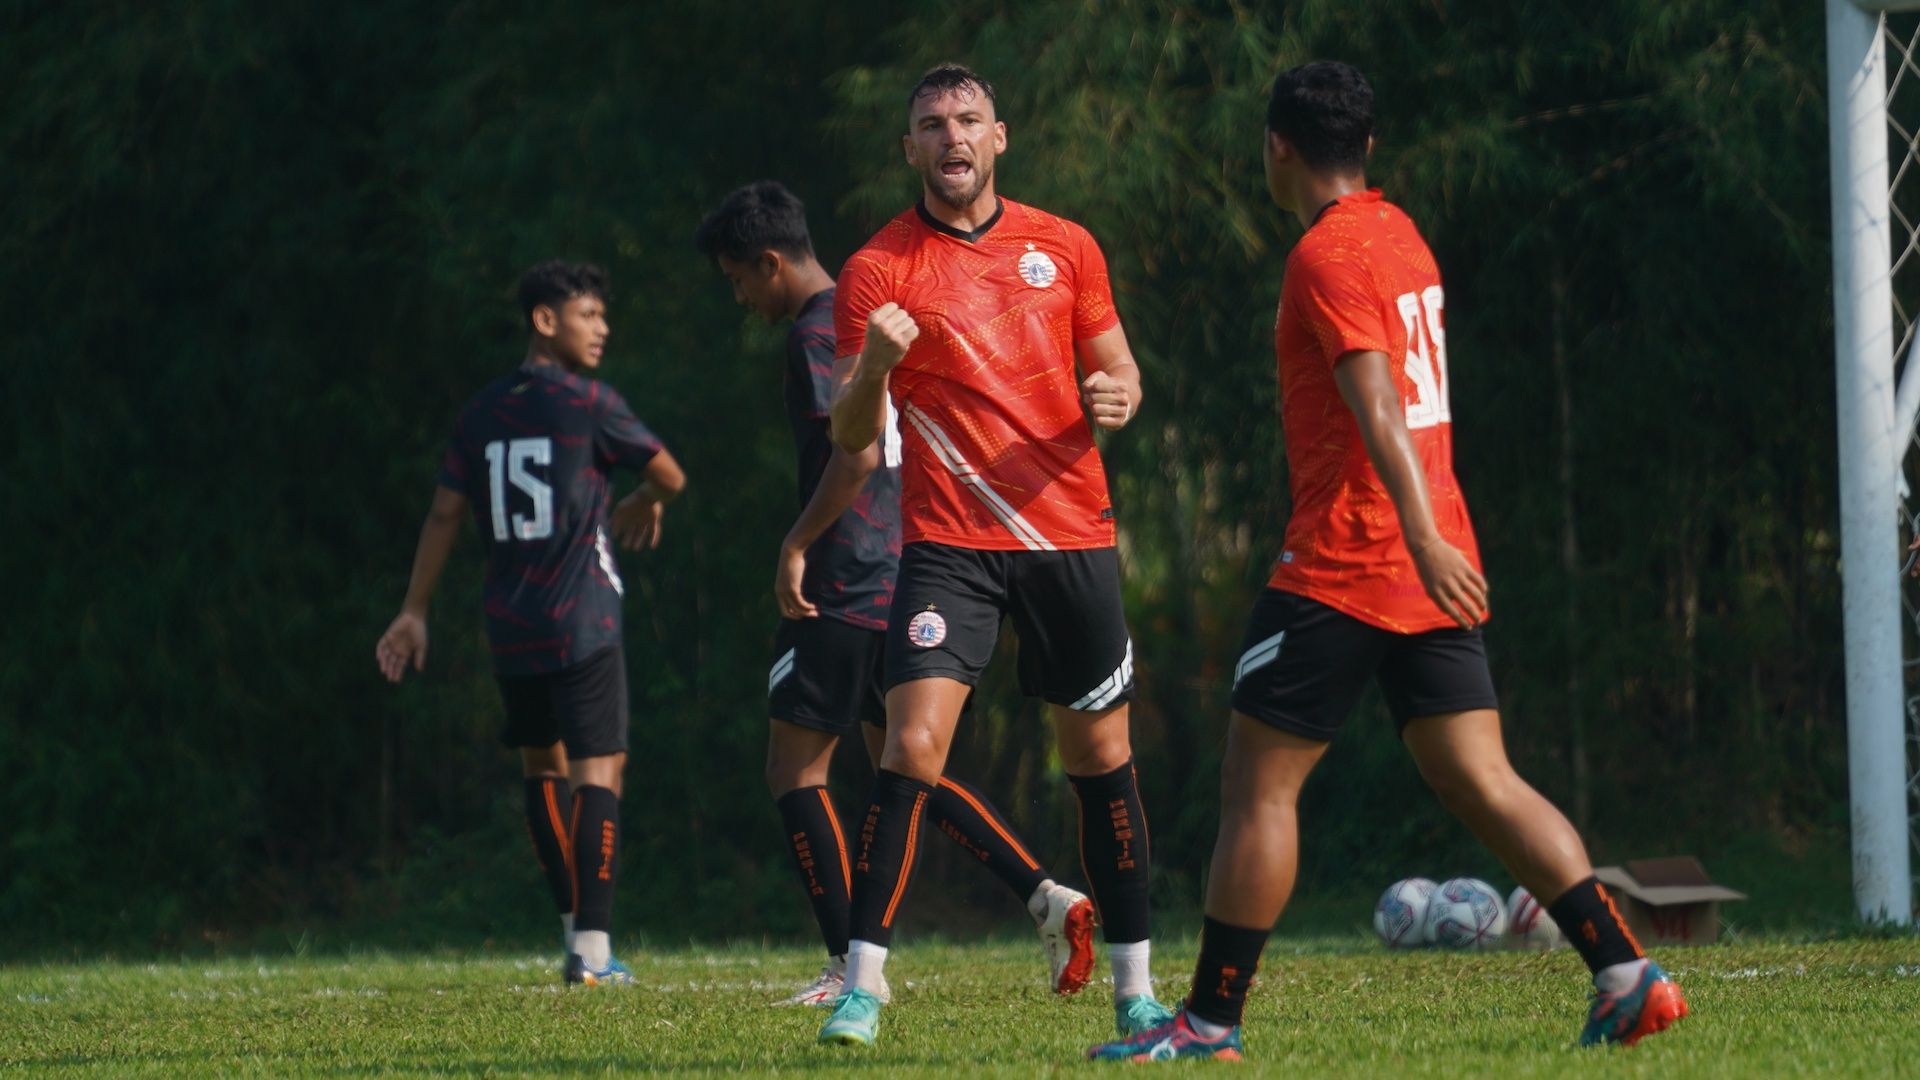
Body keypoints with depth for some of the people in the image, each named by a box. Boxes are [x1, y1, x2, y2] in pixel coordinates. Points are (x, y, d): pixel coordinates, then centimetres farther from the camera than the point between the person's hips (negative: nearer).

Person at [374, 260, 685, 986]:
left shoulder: (481, 413, 11)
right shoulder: (586, 403, -5)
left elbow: (445, 513, 9)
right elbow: (670, 476, 2)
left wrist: (414, 612, 13)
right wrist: (641, 506, 26)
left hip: (510, 627, 6)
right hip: (581, 625, -6)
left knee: (542, 764, 20)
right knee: (598, 768, -8)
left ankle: (575, 926, 22)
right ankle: (593, 947, -18)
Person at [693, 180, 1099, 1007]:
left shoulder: (816, 335, -13)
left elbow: (856, 454, -24)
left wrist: (795, 546, -17)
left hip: (844, 590, -9)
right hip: (904, 580, 9)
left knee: (795, 768, -1)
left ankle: (850, 965, -4)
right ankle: (1046, 898, 2)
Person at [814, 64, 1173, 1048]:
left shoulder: (1065, 248, 8)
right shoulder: (878, 270, -1)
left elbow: (1116, 369, 17)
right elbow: (850, 436, -4)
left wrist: (1117, 397, -7)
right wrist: (872, 368, -26)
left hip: (1070, 535, 3)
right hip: (948, 546, -3)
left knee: (1100, 757, 7)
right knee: (912, 746, -17)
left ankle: (1133, 987, 18)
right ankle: (863, 983, -14)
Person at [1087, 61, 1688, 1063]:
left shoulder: (1326, 257, -11)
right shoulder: (1401, 235, 16)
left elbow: (1378, 403, -24)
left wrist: (1422, 536, -33)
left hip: (1344, 566, -8)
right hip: (1430, 568, 8)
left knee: (1256, 785, 0)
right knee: (1479, 782, 4)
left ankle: (1212, 1019, 3)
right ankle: (1625, 972, -9)